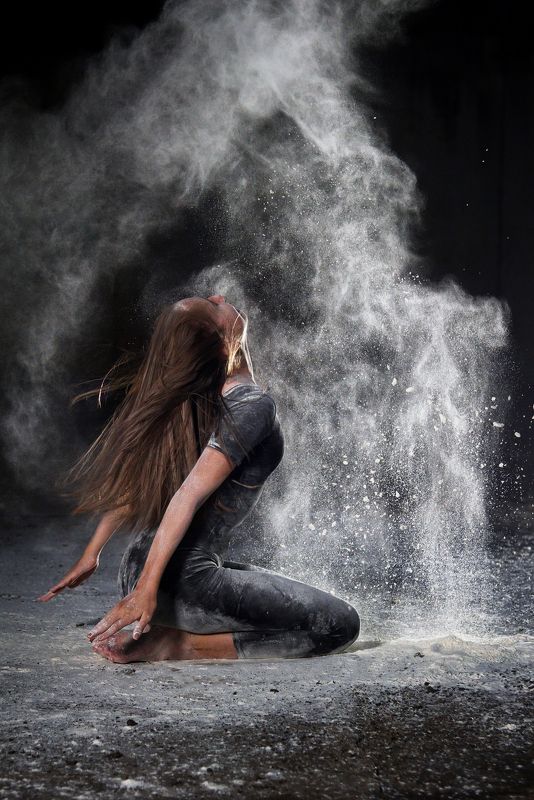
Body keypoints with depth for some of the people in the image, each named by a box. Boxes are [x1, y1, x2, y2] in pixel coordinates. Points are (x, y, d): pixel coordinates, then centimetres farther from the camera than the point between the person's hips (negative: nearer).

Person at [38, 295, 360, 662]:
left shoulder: (188, 399, 8)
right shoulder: (253, 403, -15)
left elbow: (136, 479, 11)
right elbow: (190, 493, -23)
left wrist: (92, 553, 19)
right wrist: (147, 588, -24)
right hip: (184, 579, -9)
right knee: (341, 624, -8)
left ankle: (156, 631, 10)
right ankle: (178, 644, -10)